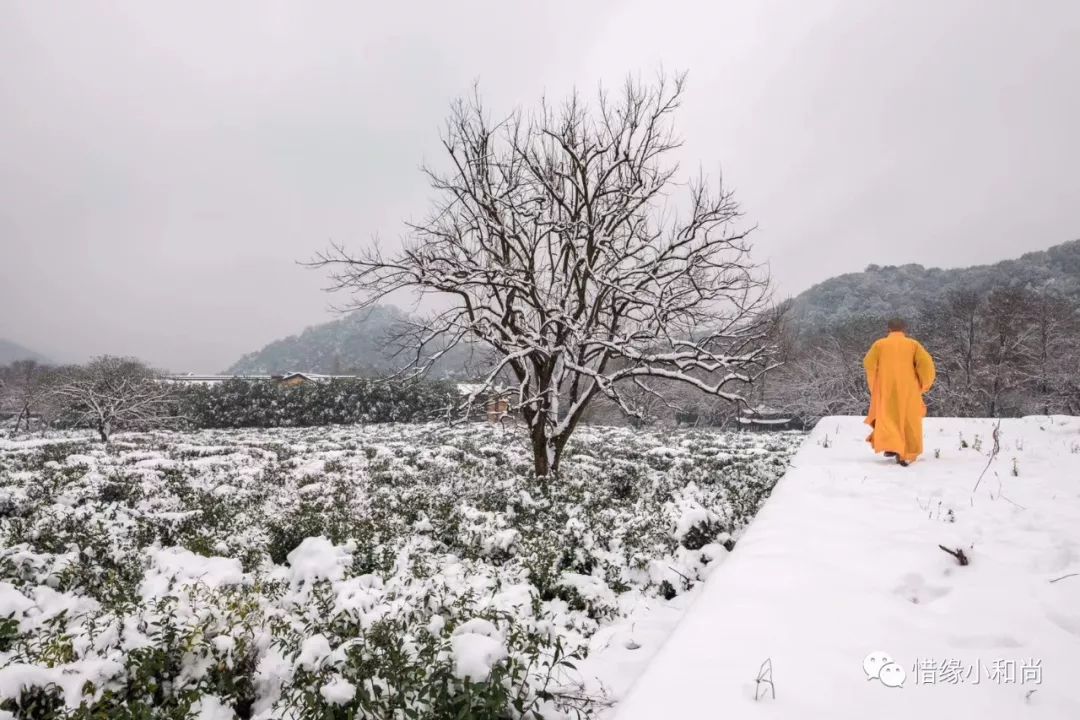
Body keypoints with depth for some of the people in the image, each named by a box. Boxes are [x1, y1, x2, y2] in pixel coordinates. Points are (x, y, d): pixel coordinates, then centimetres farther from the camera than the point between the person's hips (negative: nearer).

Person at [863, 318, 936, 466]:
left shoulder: (879, 344, 6)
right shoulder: (913, 344, 6)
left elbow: (868, 363, -5)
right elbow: (926, 362, -7)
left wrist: (874, 384, 6)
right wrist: (923, 385, 5)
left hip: (885, 389, 0)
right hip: (907, 389, 0)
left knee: (886, 417, 10)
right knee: (908, 421, 11)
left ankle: (890, 446, -12)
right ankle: (905, 455, 8)